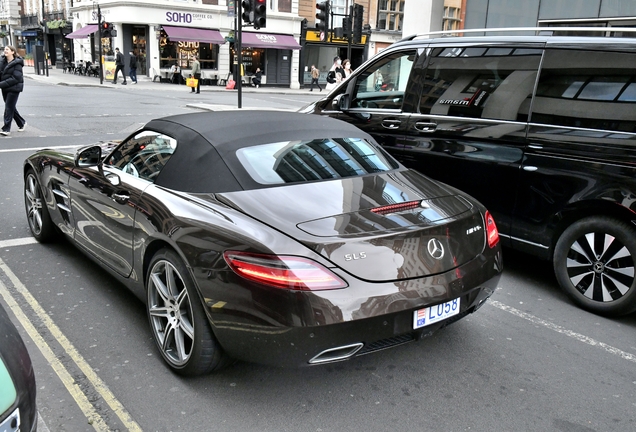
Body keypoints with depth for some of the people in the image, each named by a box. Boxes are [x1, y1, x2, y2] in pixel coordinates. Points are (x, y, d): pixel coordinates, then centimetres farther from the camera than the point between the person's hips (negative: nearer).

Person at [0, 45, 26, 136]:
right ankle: (22, 123, 32)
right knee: (11, 108, 15)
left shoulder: (17, 63, -12)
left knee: (9, 108, -6)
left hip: (14, 88, -7)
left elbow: (16, 78, -18)